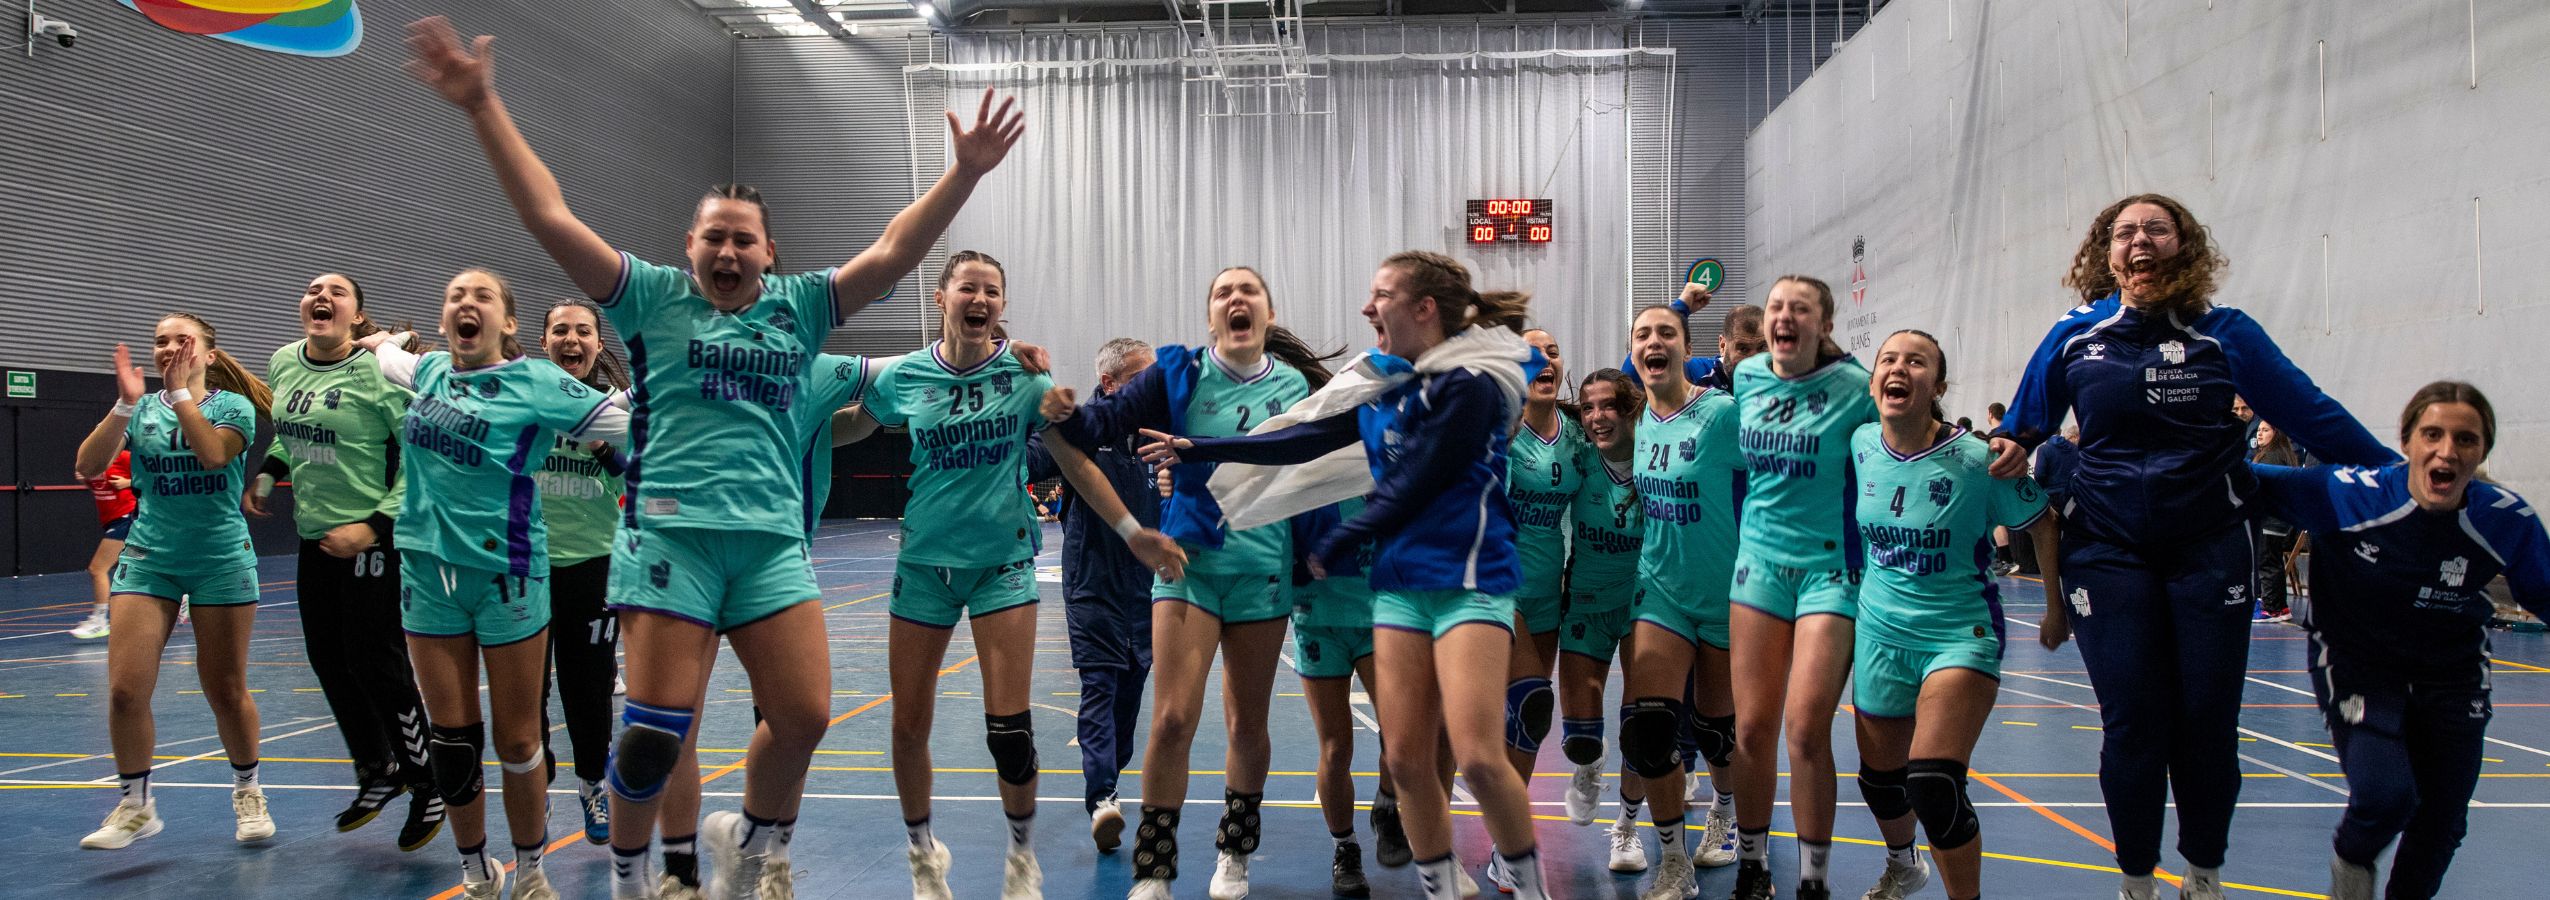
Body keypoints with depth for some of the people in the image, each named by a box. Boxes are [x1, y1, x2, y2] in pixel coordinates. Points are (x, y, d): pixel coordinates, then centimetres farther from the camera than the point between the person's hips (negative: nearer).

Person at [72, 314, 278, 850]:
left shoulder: (233, 406, -2)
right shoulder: (141, 410, 4)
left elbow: (213, 454, -23)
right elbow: (88, 468, -10)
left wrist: (180, 392, -23)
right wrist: (125, 404, -21)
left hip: (221, 559, -2)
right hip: (148, 558, 2)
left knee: (226, 691, 4)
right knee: (125, 689, -6)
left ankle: (247, 792, 24)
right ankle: (135, 806, 10)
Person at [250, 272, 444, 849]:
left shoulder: (380, 372, -16)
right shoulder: (283, 363, 5)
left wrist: (375, 525, -20)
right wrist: (265, 475, 13)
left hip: (371, 540, -7)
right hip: (314, 538, 7)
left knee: (376, 665, -4)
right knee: (327, 660, 14)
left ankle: (429, 788, 11)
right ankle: (378, 773, 32)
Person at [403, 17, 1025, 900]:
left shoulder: (797, 306, 13)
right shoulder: (653, 297, 6)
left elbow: (893, 253, 7)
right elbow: (551, 217, 0)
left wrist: (964, 173, -1)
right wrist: (483, 106, -5)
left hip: (774, 541, 3)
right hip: (671, 535, -3)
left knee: (804, 715, -2)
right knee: (657, 725, -6)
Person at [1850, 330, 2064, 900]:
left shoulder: (1975, 458, -17)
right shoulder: (1863, 445, -5)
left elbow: (2042, 526, -4)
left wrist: (2057, 610, 2)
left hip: (1960, 633, -5)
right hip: (1880, 632, 5)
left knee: (1932, 785, -22)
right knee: (1879, 779, 18)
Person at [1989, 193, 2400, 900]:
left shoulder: (2225, 332, 2)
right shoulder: (2074, 337, 4)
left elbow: (2311, 413, 4)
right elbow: (2022, 427, 17)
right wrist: (2009, 451, -2)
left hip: (2210, 549, 0)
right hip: (2107, 550, 0)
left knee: (2207, 721, 4)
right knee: (2132, 725, -1)